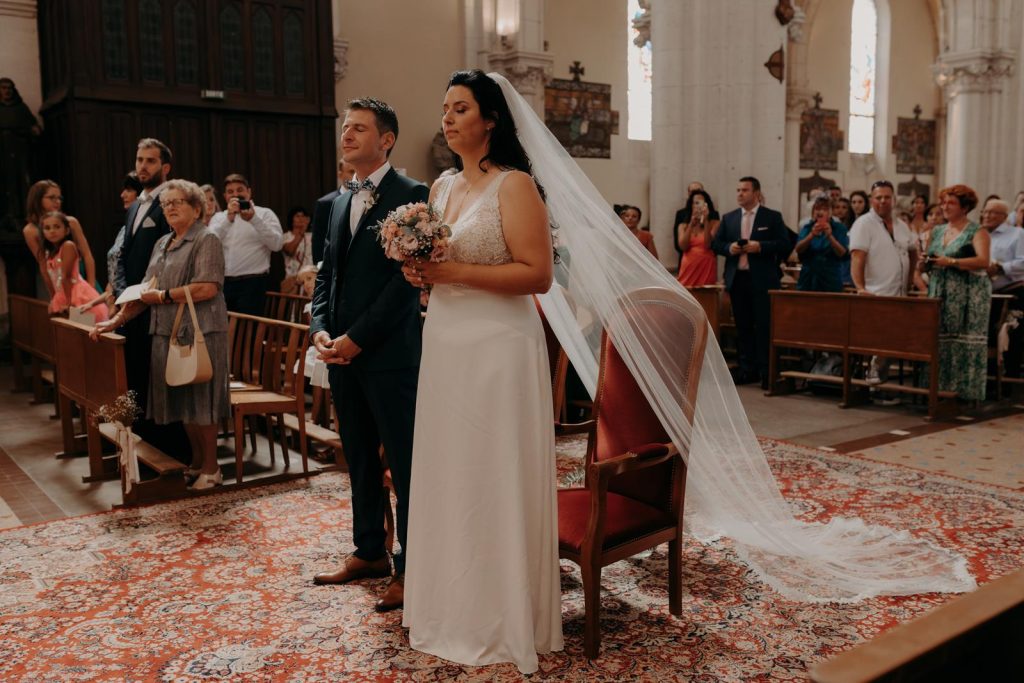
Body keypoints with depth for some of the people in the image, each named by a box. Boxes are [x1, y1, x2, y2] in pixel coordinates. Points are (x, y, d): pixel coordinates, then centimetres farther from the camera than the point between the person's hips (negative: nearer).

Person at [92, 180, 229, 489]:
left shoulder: (206, 240, -6)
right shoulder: (162, 244, 18)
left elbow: (208, 288, -17)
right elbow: (145, 291, 17)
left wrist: (163, 296, -12)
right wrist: (117, 319, 9)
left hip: (199, 332, -7)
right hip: (168, 332, 7)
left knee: (199, 397, -1)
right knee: (181, 399, 9)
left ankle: (211, 468, 10)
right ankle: (196, 461, 22)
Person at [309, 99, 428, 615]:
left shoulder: (411, 195, -6)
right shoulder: (341, 202, 17)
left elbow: (408, 277, -14)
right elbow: (327, 274, 17)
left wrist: (357, 338, -15)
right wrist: (320, 329, 0)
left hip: (389, 354, -7)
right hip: (342, 354, 8)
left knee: (405, 464, 1)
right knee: (360, 460, 15)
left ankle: (410, 567, 11)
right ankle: (369, 552, 29)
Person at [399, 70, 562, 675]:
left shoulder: (514, 185, -9)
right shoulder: (442, 186, 14)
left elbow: (538, 274, -17)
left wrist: (455, 272, -20)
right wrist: (420, 270, 2)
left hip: (498, 346, -7)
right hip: (445, 342, 7)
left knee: (495, 478, 1)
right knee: (448, 474, 13)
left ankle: (503, 618, 18)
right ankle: (453, 605, 29)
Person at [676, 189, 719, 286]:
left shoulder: (714, 223, 5)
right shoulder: (683, 226, 11)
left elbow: (708, 244, -8)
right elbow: (682, 246, -4)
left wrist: (706, 221, -12)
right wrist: (691, 224, -8)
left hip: (707, 267, -2)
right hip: (689, 267, 2)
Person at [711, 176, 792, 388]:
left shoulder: (772, 217, 3)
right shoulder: (728, 218, 13)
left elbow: (785, 244, -4)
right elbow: (716, 243, 11)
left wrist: (760, 246, -16)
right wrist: (729, 248, -9)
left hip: (762, 280, -4)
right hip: (737, 279, 4)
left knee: (764, 327, -3)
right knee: (743, 327, 8)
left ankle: (766, 372, 2)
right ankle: (747, 370, 15)